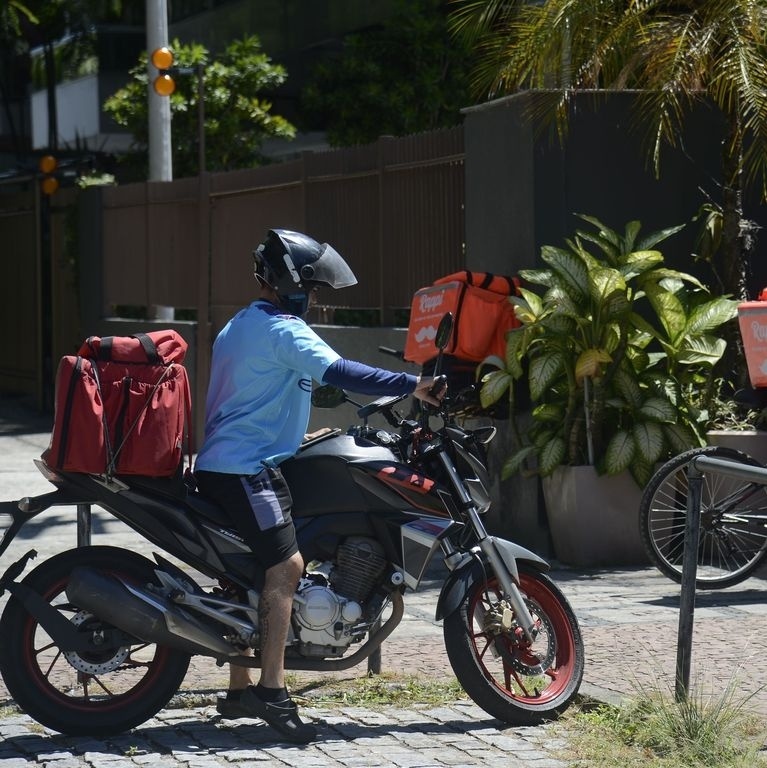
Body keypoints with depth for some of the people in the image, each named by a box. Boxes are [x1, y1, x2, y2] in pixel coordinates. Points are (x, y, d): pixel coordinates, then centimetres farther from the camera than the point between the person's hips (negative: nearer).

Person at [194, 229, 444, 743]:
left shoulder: (240, 326, 21)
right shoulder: (283, 329, -12)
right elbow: (338, 372, -27)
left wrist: (295, 435, 38)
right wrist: (411, 386, -30)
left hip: (219, 465, 11)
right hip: (248, 469, -11)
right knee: (286, 565, -18)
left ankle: (240, 689, 19)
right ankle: (272, 693, -23)